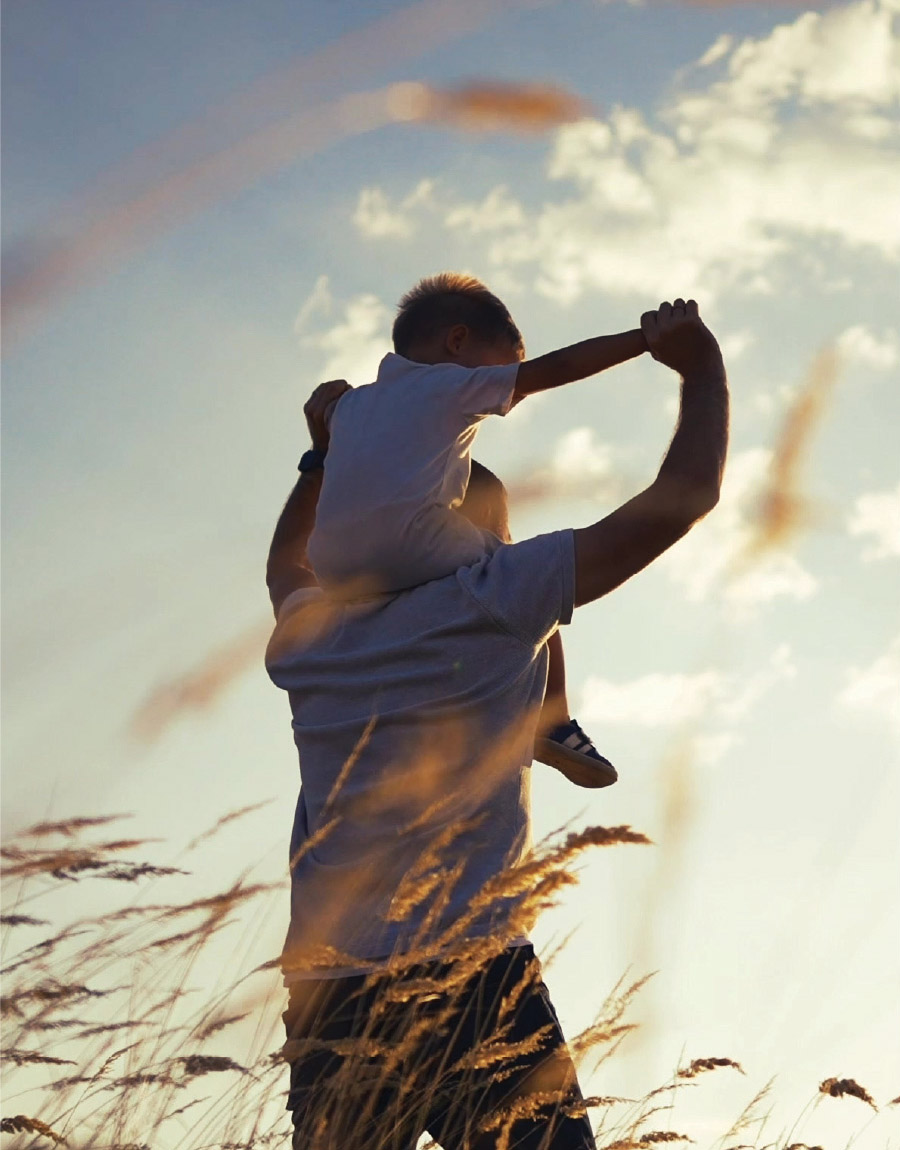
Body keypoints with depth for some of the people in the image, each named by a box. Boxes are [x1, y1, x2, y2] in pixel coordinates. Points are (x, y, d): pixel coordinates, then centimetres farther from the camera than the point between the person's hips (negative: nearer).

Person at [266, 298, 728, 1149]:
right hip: (467, 981, -5)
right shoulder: (492, 602, 0)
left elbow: (286, 566, 42)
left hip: (324, 992, 5)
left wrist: (325, 451, 44)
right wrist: (702, 369, 12)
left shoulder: (311, 635, 15)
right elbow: (680, 499, -1)